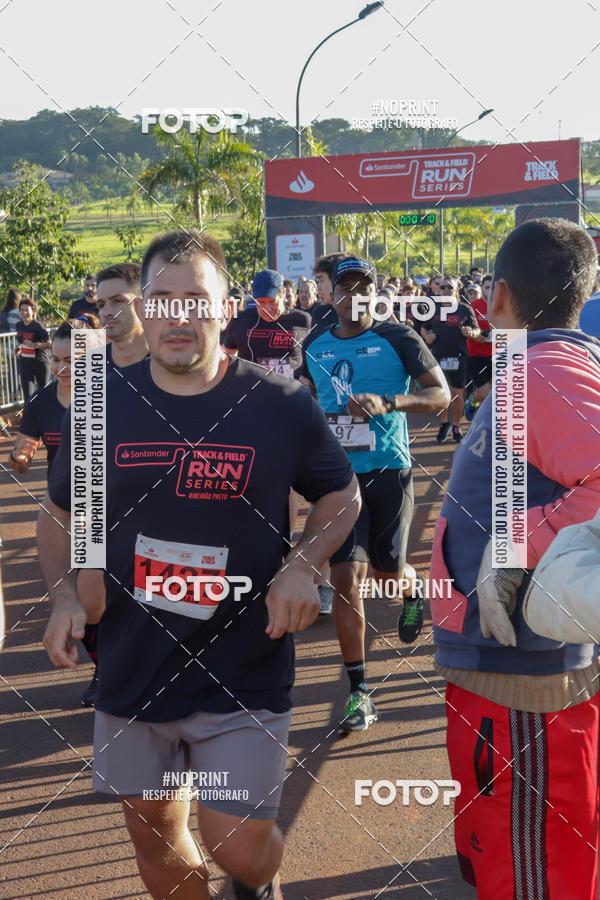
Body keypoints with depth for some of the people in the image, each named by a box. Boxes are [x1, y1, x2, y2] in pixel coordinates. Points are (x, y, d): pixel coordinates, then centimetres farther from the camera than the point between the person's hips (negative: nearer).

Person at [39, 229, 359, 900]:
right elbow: (60, 515, 10)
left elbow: (342, 495, 6)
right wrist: (64, 594, -8)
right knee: (154, 837, 16)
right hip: (132, 669, 3)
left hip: (244, 675, -2)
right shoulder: (102, 405, -3)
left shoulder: (281, 405, -9)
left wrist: (301, 567, -12)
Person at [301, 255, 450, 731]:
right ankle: (359, 692, 2)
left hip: (388, 469, -2)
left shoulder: (398, 338, -5)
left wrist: (388, 402, -23)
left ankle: (412, 587, 49)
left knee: (389, 572, 8)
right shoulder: (315, 346, 7)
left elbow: (441, 394, -9)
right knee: (346, 578, -6)